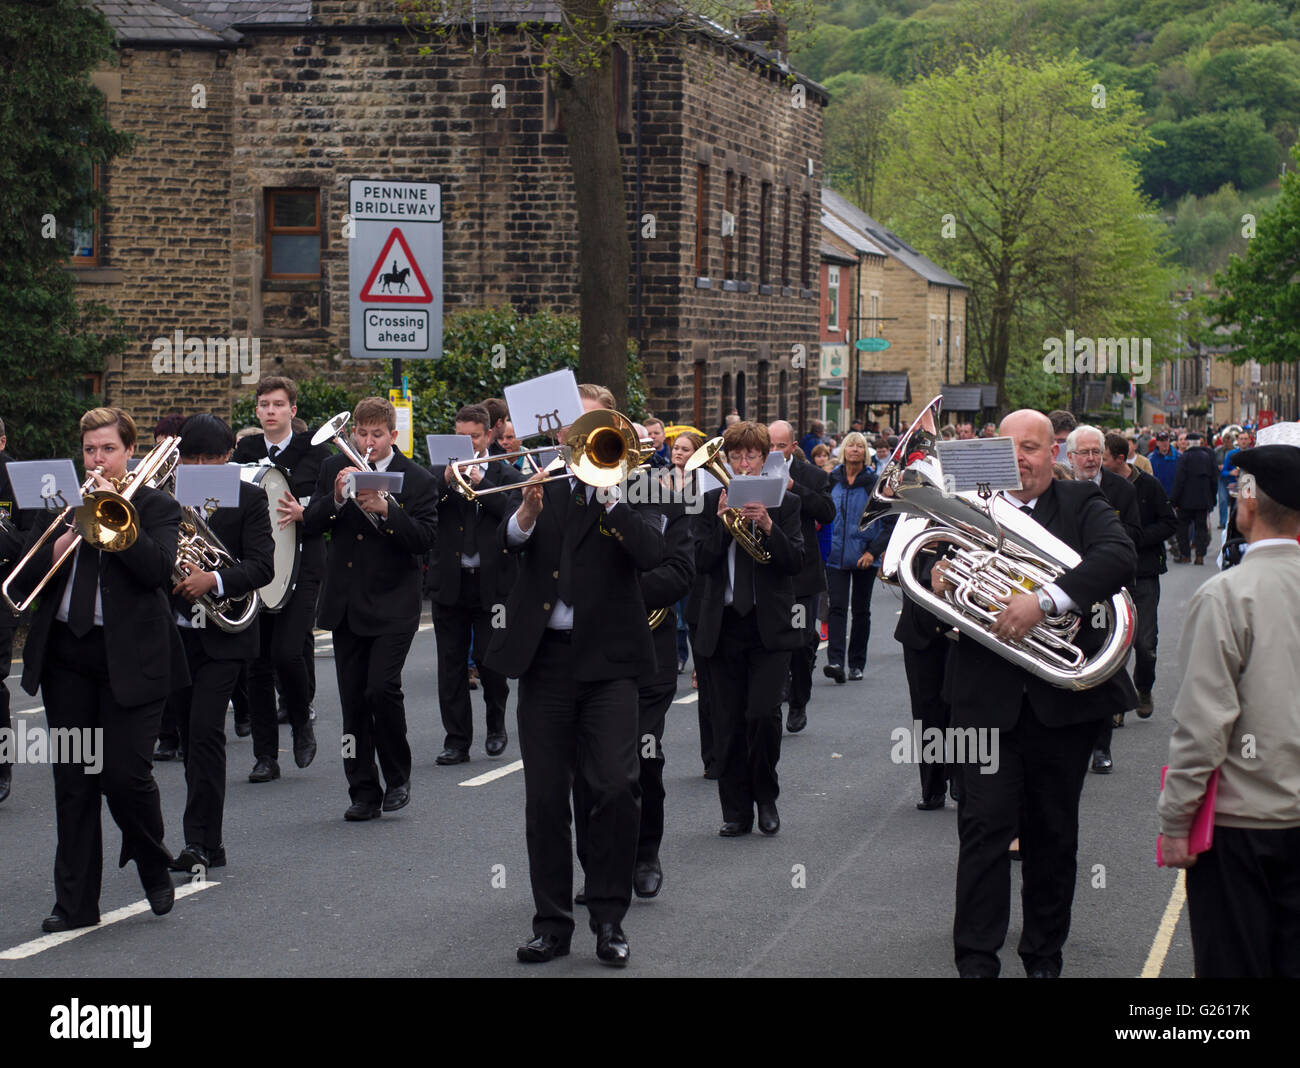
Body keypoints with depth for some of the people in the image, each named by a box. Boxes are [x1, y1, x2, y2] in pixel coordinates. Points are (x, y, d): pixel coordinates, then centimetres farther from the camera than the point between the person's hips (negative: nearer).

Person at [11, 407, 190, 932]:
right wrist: (57, 549, -12)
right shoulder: (59, 504, 13)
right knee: (73, 782, 5)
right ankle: (75, 902, 12)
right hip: (65, 657, 4)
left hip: (129, 658, -4)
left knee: (126, 774, -8)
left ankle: (155, 869, 19)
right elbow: (21, 582, 7)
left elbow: (158, 570, -16)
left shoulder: (155, 506, 2)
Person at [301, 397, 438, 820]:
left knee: (382, 687, -17)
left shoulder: (416, 480, -1)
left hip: (392, 605, -4)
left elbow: (424, 539, -10)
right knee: (353, 701, 5)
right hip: (345, 605, 4)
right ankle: (364, 792, 13)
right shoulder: (334, 469, 8)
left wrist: (386, 509, -22)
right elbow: (310, 526, 2)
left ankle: (398, 778, 2)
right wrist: (336, 499, -16)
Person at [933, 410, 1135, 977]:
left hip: (1061, 699, 0)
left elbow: (1119, 557, -18)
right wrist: (937, 586, -17)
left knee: (1053, 835, 10)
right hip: (988, 698, 0)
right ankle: (976, 960, -2)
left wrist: (1042, 601, -29)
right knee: (984, 829, -5)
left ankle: (1044, 956, 22)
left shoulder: (1082, 504, 2)